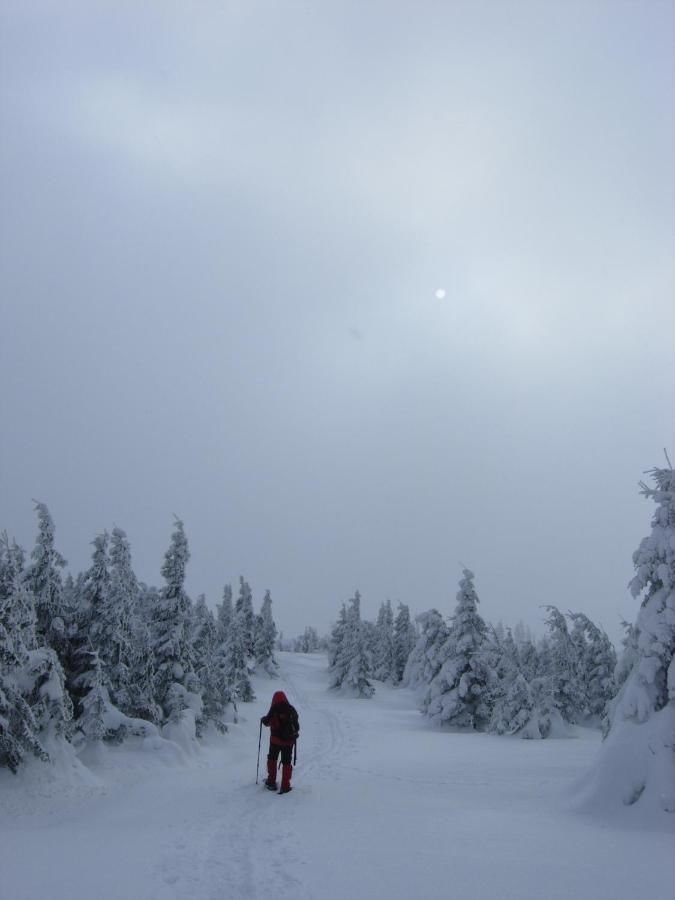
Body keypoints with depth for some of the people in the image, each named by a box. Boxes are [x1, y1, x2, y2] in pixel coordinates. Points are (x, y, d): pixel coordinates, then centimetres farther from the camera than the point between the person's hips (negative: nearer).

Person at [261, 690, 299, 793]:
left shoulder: (274, 709, -9)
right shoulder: (292, 710, -1)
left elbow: (267, 722, 1)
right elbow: (297, 726, 4)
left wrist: (263, 719, 23)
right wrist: (294, 735, 24)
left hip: (275, 739, -1)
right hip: (289, 741, 1)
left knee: (272, 759, 20)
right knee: (286, 762, 11)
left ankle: (271, 782, 23)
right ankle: (285, 786, 8)